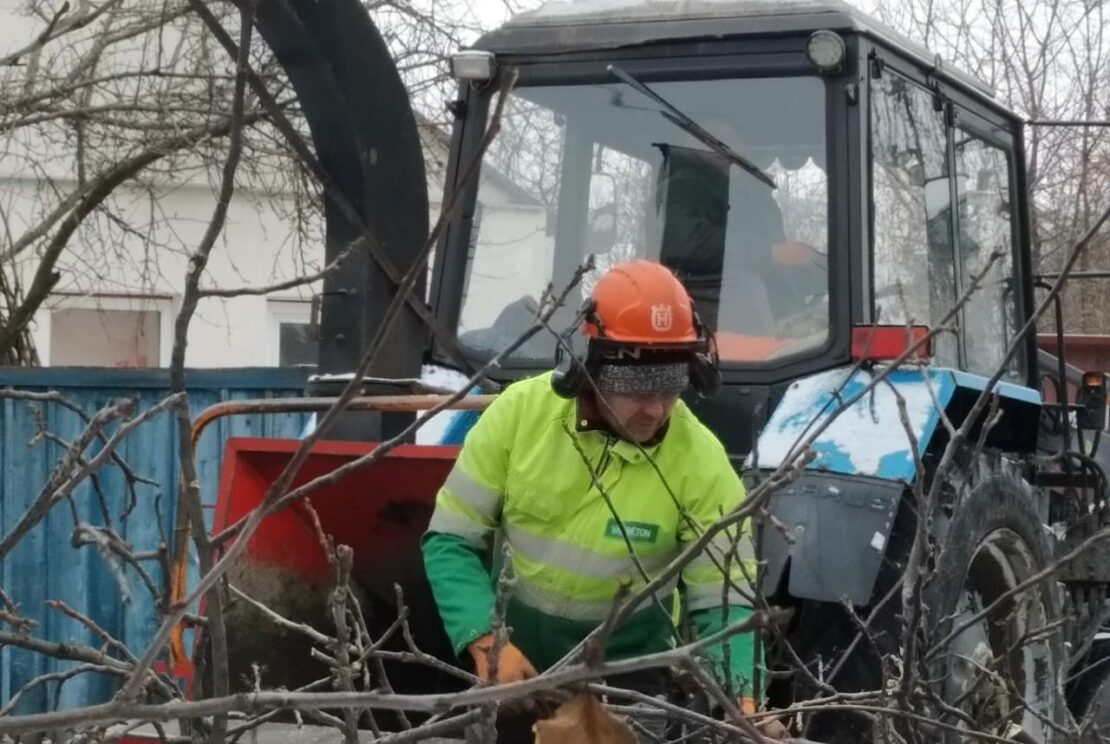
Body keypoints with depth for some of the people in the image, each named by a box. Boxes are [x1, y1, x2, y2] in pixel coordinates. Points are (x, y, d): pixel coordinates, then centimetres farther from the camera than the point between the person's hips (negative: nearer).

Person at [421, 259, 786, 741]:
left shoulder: (701, 460, -19)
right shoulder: (519, 412, -16)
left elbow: (723, 602, -18)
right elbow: (452, 542, -11)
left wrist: (742, 701, -35)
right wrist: (486, 643, -26)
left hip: (628, 669, -1)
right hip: (515, 657, 1)